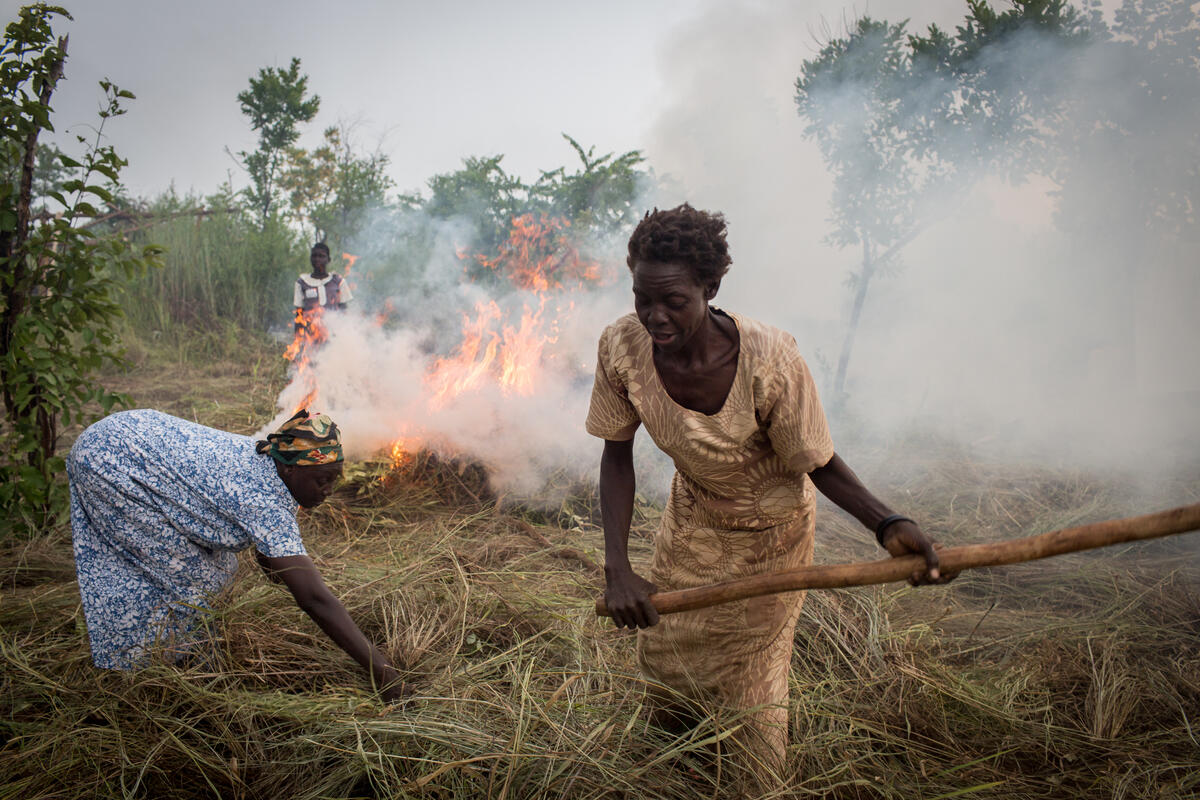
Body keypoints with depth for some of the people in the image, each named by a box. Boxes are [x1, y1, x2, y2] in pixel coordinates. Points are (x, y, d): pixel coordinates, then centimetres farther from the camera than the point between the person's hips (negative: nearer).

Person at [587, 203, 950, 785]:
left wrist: (888, 525, -39)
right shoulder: (622, 347, -27)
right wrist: (617, 568, -24)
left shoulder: (771, 362, -37)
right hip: (691, 518, 4)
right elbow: (617, 455, -15)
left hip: (769, 530, -4)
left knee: (750, 677, 12)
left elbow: (819, 464, -22)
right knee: (665, 653, 21)